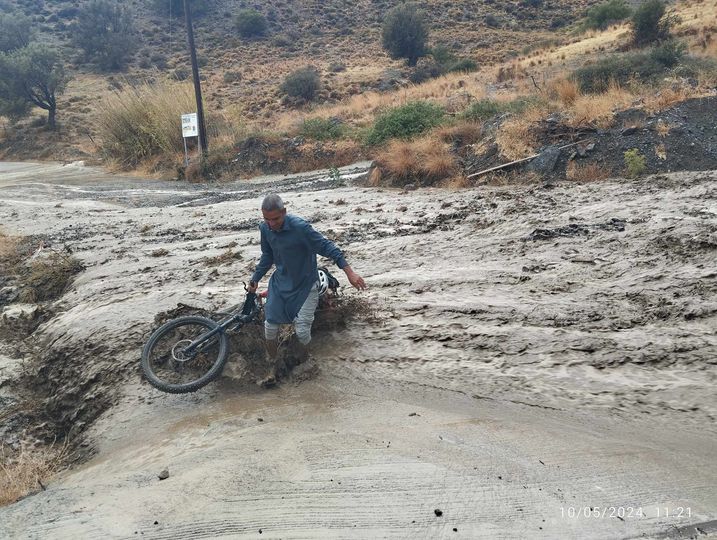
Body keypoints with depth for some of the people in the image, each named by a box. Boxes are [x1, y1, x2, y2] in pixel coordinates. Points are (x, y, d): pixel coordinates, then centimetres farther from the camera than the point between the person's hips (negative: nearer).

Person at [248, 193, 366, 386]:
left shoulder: (300, 227, -27)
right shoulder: (265, 228, -7)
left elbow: (326, 247, -23)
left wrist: (349, 272, -28)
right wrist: (255, 279, 16)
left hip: (305, 285, -5)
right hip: (280, 282, 5)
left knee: (302, 330, -7)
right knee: (270, 326, 1)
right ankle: (272, 371, 20)